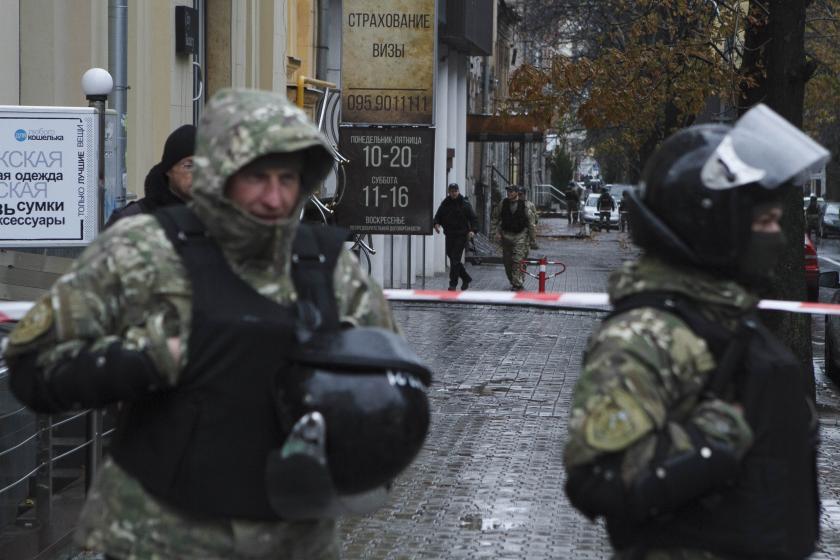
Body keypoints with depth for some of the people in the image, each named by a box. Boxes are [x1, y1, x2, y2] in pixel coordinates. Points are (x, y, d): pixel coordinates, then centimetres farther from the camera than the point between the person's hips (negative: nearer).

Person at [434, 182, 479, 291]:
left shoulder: (465, 204, -3)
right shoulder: (445, 203, 8)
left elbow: (474, 218, -2)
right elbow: (438, 216, 13)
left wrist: (473, 230, -17)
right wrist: (436, 224, -9)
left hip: (461, 236, -5)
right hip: (449, 235, 5)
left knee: (455, 259, -11)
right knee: (452, 258, 10)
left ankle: (453, 284, -7)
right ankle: (466, 278, 28)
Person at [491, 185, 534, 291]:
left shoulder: (525, 205, -3)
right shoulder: (502, 204, 4)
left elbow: (530, 222, 1)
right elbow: (494, 219, 11)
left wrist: (533, 236, 1)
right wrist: (496, 232, 0)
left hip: (520, 236, -4)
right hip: (506, 236, 4)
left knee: (518, 260, -12)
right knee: (507, 261, 8)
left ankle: (517, 284, -10)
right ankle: (512, 281, 23)